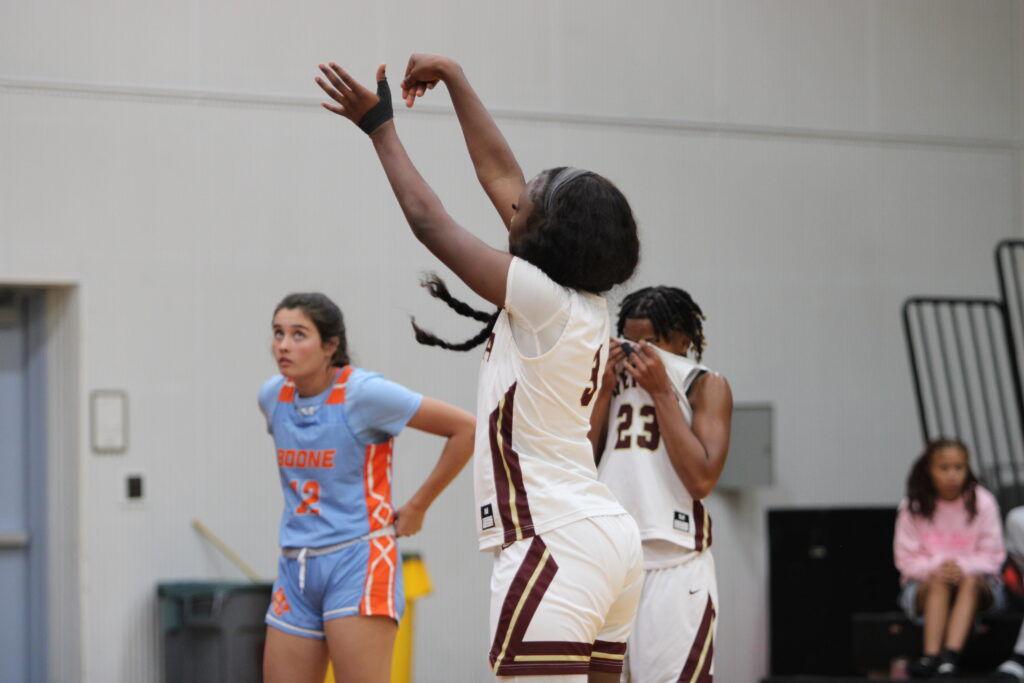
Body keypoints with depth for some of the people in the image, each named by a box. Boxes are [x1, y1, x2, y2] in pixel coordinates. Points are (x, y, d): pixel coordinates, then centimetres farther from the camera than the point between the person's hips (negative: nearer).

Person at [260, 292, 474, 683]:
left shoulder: (363, 393, -12)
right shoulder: (272, 395, 5)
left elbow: (466, 429, -9)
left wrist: (416, 507, -5)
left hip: (358, 562, -7)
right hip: (296, 567, 7)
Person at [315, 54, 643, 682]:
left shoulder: (545, 299, -10)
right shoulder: (587, 303, 13)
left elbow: (430, 222, -3)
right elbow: (499, 173, 20)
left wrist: (380, 126, 7)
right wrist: (453, 77, 26)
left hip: (558, 543, -10)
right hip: (610, 537, 10)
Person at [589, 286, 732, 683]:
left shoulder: (706, 387, 2)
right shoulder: (615, 384, 17)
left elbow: (701, 479, -12)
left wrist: (661, 391, -10)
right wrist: (603, 391, 1)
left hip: (673, 564, -5)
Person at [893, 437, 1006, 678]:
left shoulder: (982, 502, -1)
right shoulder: (913, 507, 0)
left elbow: (992, 556, -3)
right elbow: (907, 559, -1)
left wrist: (963, 567, -23)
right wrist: (936, 567, -22)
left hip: (977, 583, 0)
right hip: (924, 584, 0)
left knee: (970, 582, -34)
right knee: (939, 581, -34)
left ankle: (951, 656, -52)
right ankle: (930, 654, -50)